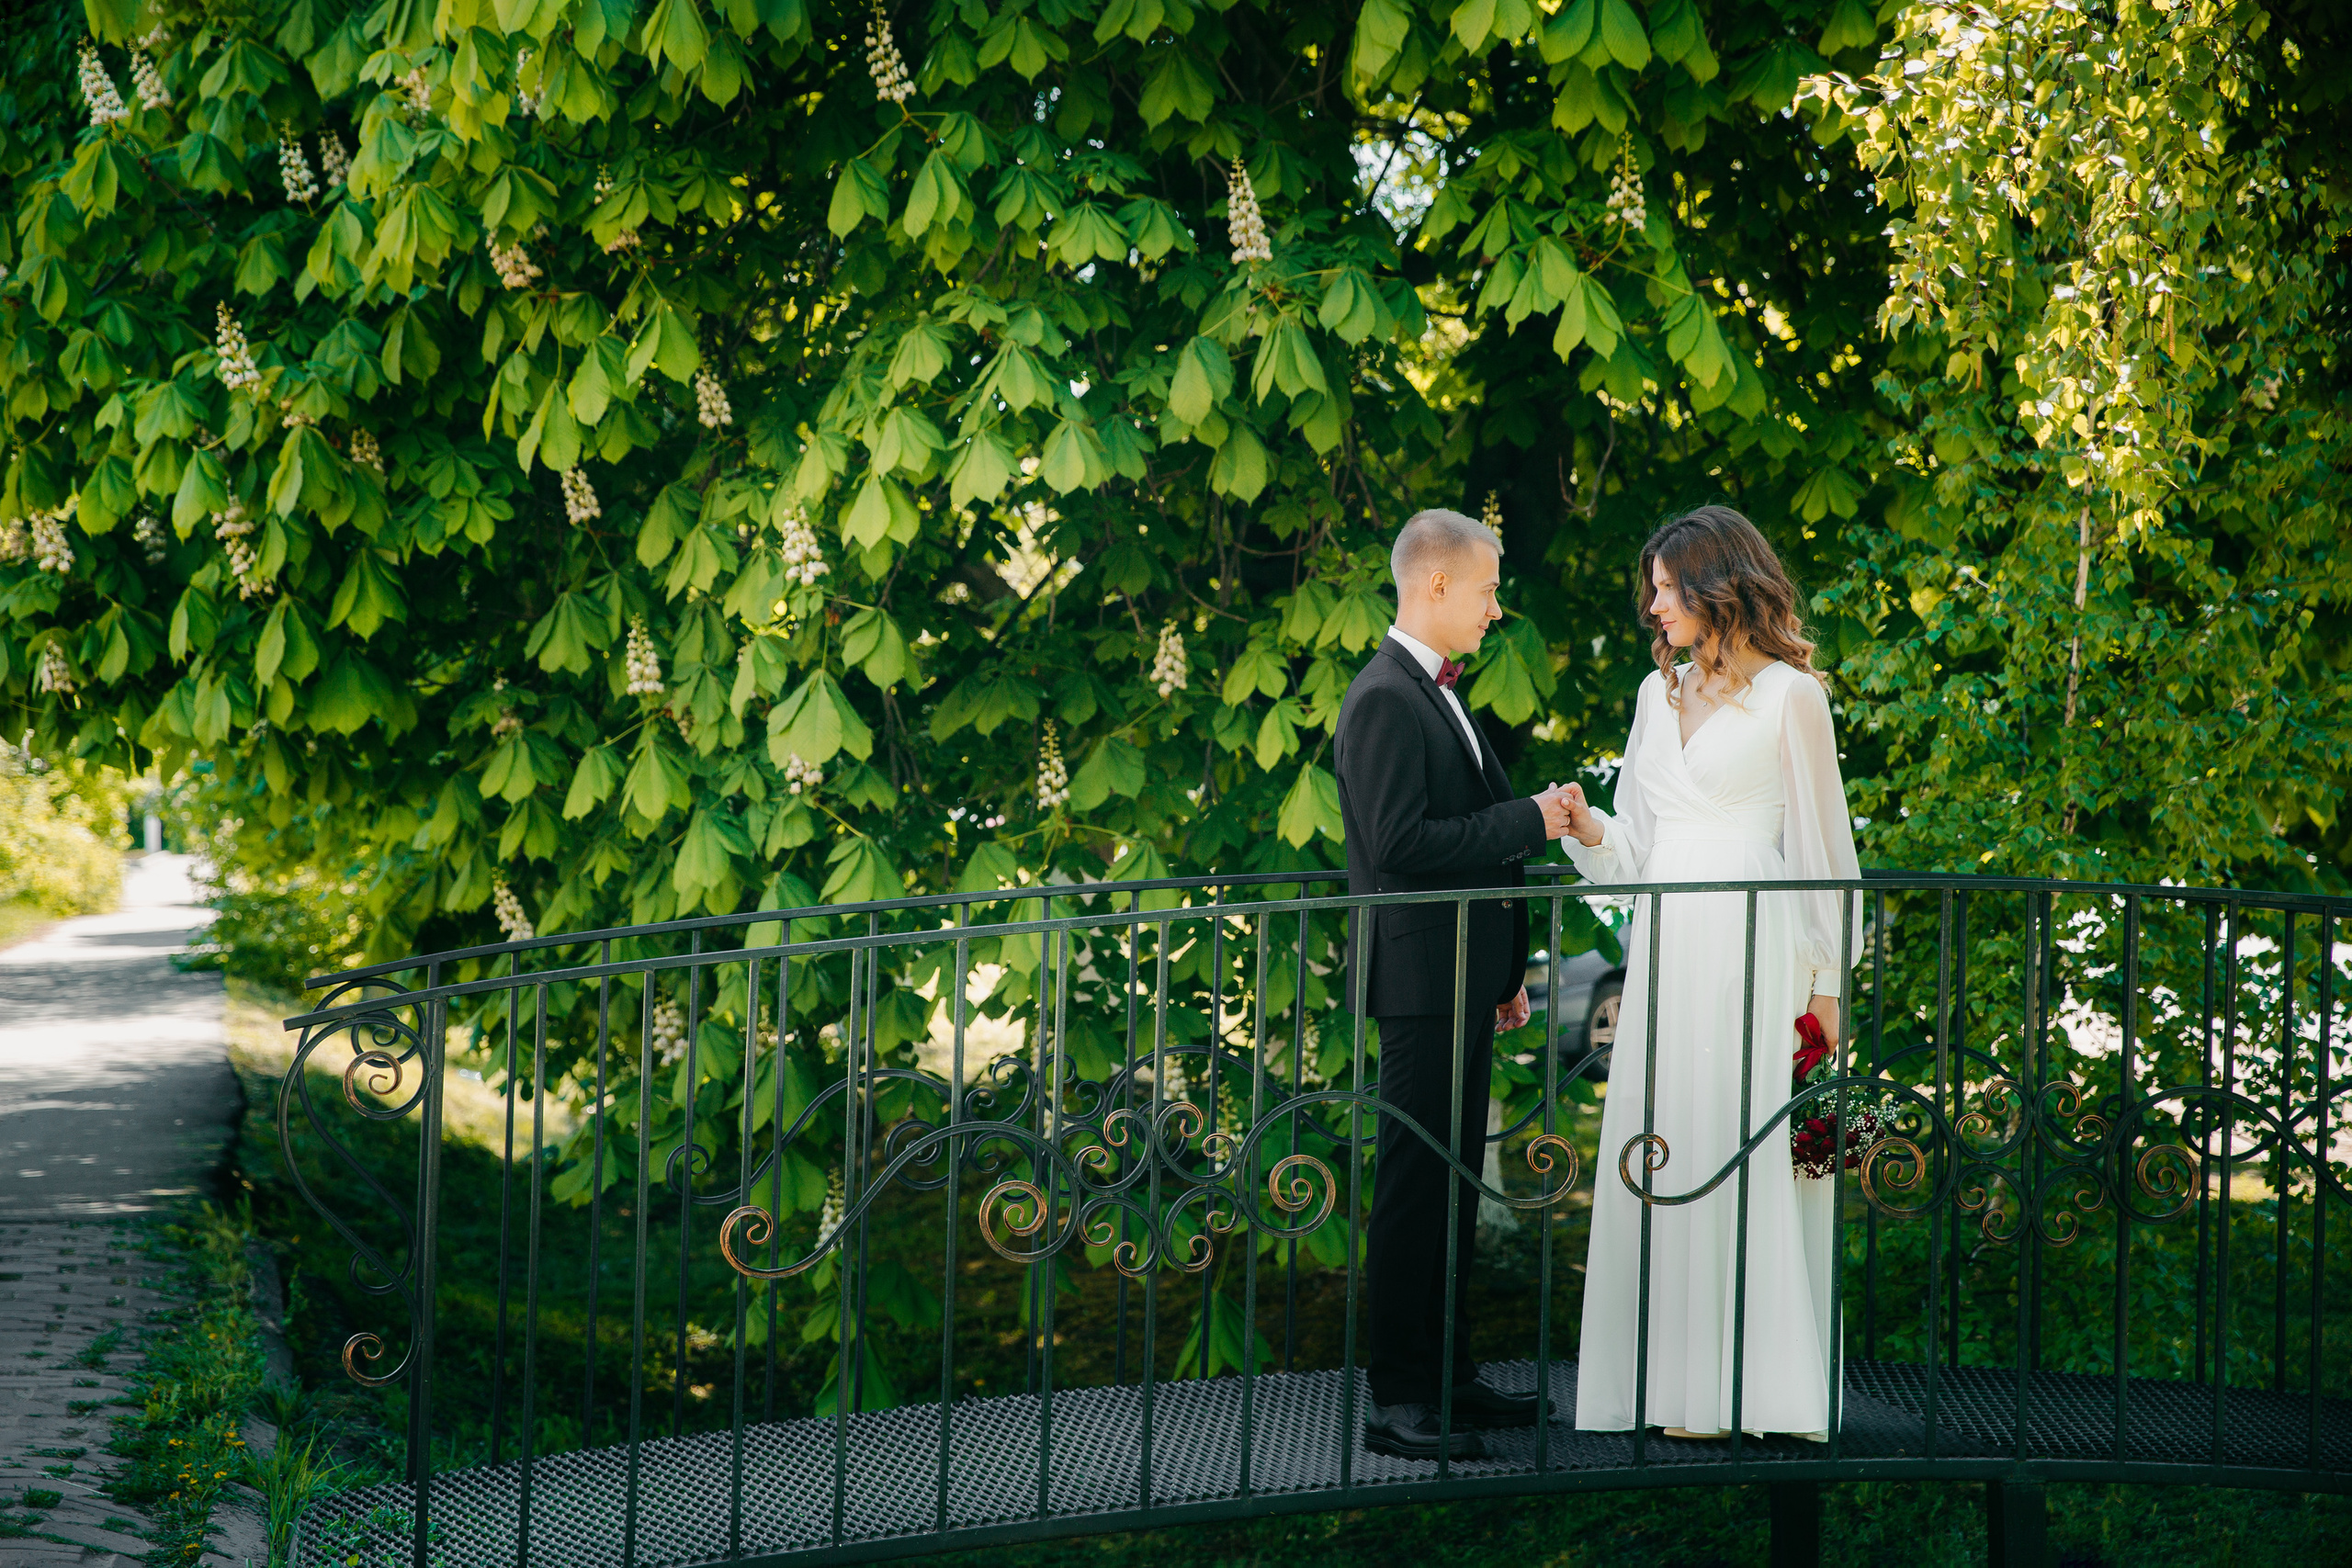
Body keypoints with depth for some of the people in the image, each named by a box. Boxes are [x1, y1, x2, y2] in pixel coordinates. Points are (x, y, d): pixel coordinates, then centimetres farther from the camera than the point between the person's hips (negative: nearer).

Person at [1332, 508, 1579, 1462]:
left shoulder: (1436, 694, 18)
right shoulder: (1384, 700, -15)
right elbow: (1401, 842, -23)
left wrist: (1505, 973, 22)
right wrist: (1529, 821, -16)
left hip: (1463, 980, 10)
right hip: (1420, 979, -10)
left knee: (1454, 1184, 13)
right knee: (1415, 1186, -8)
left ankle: (1450, 1376, 20)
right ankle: (1397, 1400, -5)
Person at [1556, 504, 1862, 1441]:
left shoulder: (1788, 694, -3)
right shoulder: (1660, 693, 16)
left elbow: (1818, 841, -3)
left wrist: (1825, 982, -6)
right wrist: (1588, 828, -3)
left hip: (1749, 944, -6)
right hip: (1666, 943, 6)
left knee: (1747, 1146, -8)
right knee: (1663, 1151, 2)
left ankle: (1757, 1386, -3)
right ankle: (1679, 1382, 5)